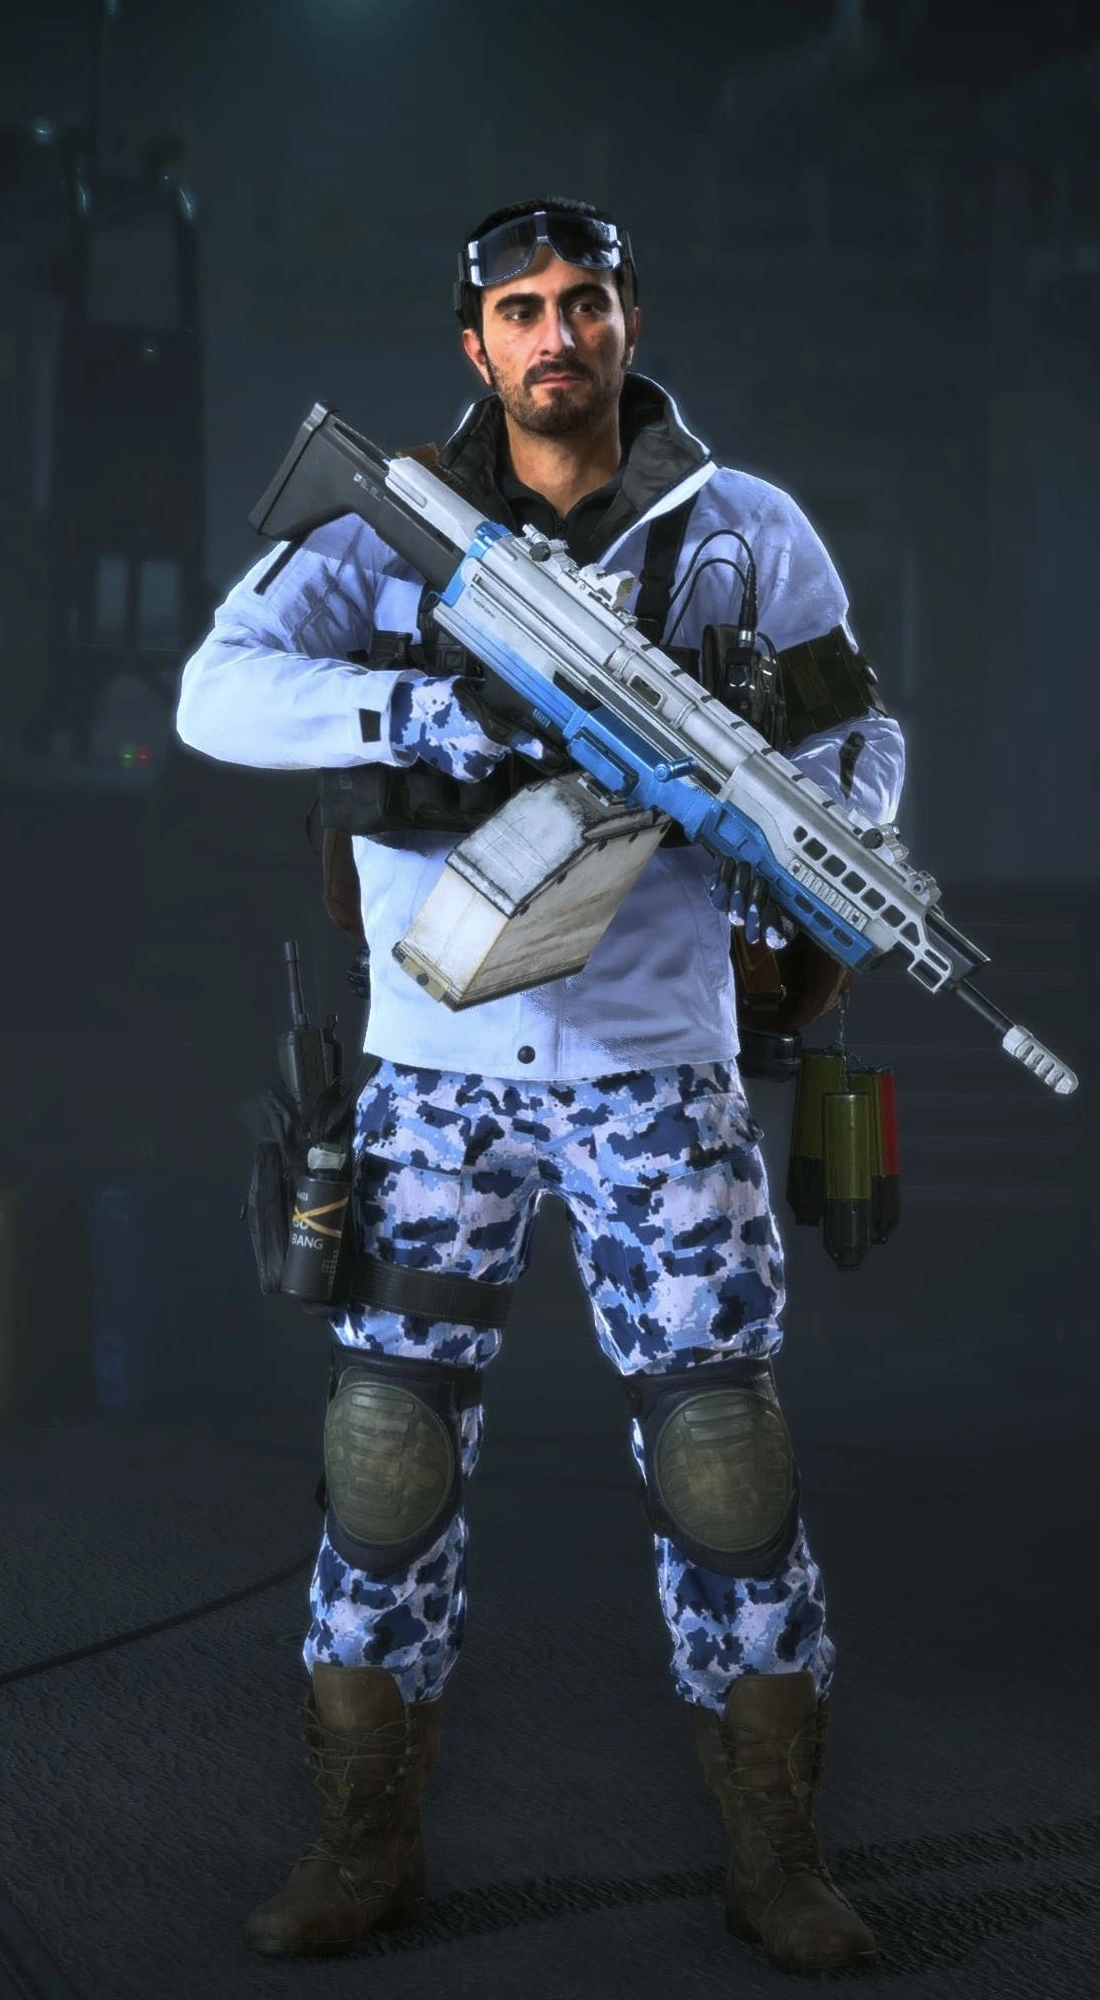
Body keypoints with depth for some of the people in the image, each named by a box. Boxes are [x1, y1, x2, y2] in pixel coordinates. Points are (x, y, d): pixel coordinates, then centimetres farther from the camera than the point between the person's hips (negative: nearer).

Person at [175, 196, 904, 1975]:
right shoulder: (394, 534, 0)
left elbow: (861, 739, 8)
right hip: (437, 1069, 1)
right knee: (390, 1433, 1)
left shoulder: (745, 532, 2)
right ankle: (369, 1842, 14)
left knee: (720, 1445, 0)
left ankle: (778, 1854, 12)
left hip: (656, 1062, 0)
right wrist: (433, 710, -30)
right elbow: (221, 692, -14)